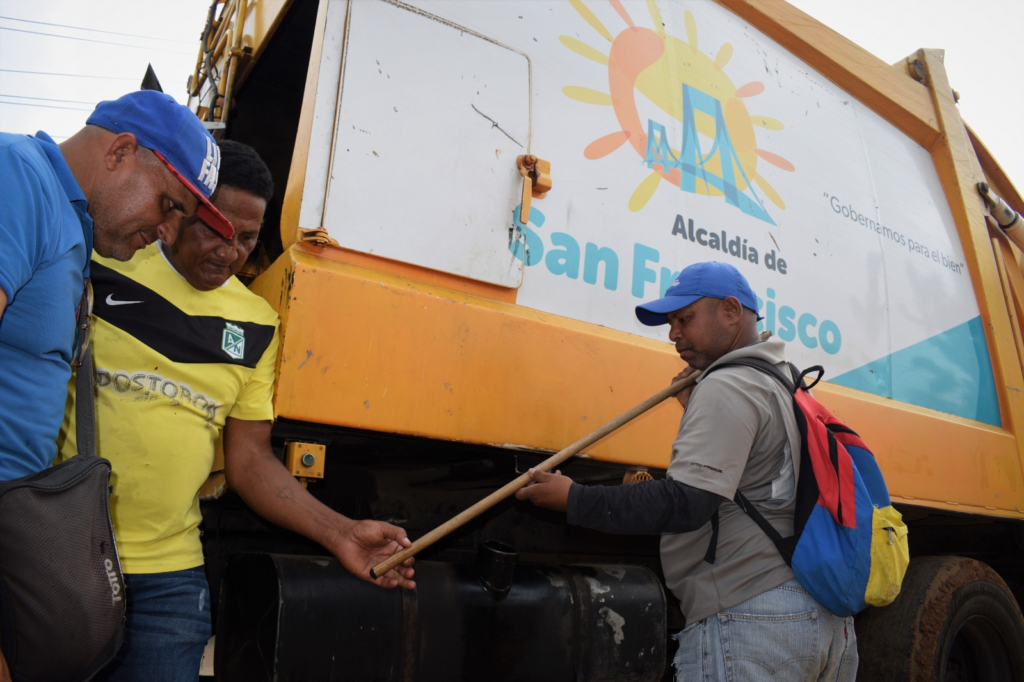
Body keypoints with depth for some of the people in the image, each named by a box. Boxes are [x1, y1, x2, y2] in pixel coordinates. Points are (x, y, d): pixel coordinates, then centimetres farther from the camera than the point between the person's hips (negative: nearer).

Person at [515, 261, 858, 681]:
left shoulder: (727, 387, -14)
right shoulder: (786, 384, 17)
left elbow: (686, 505, -22)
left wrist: (574, 500, -18)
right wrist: (696, 412, 18)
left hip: (750, 618, -10)